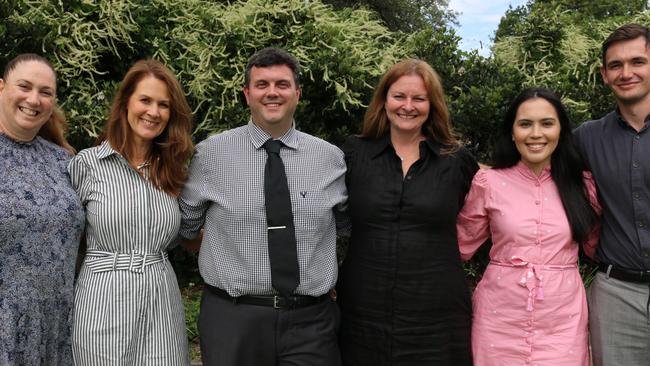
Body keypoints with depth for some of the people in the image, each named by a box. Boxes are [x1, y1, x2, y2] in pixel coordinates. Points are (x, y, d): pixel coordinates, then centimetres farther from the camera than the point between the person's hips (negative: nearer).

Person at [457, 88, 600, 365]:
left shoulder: (582, 184, 2)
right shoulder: (488, 182, -3)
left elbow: (596, 246, 16)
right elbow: (461, 244, 8)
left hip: (563, 318, 1)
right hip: (500, 317, -1)